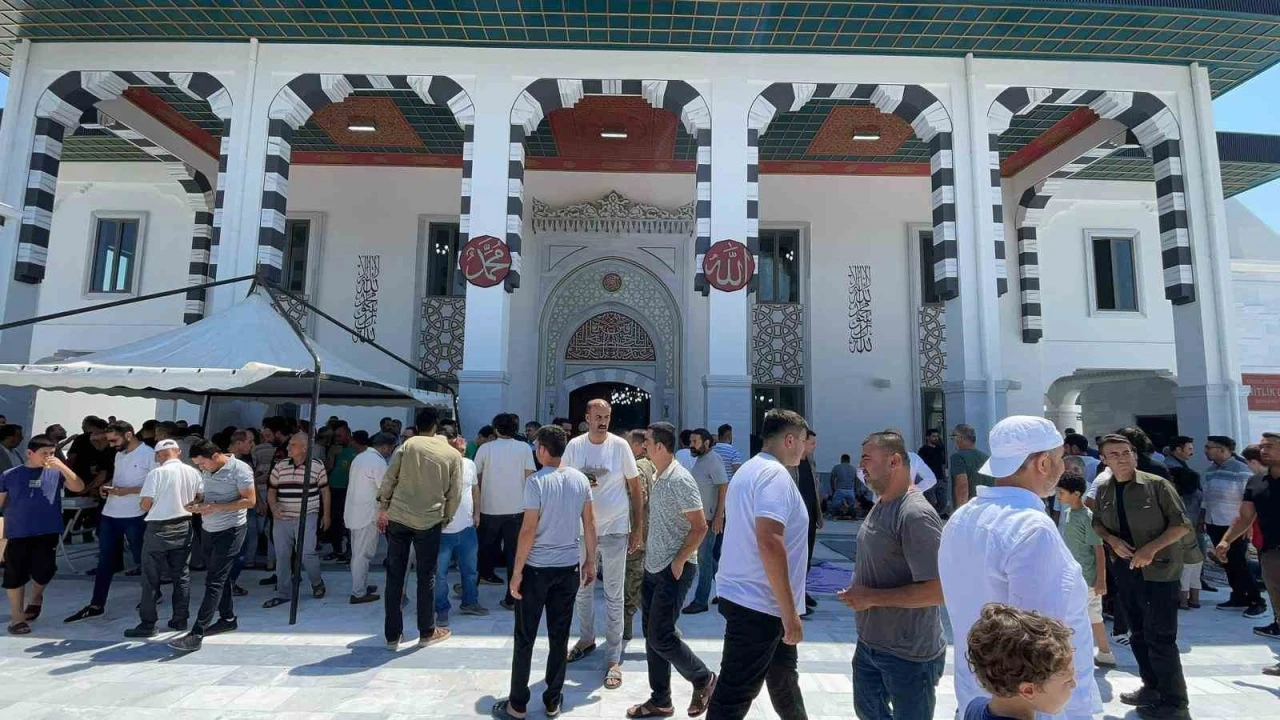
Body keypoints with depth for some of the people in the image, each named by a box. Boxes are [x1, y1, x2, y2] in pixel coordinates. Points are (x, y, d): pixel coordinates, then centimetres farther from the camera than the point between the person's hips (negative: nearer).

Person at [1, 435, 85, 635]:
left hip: (47, 533, 0)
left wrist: (62, 466, -20)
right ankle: (17, 618, 18)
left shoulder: (56, 472, 2)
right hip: (17, 534, 0)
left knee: (44, 572, 0)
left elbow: (79, 487, -11)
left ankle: (36, 597, 34)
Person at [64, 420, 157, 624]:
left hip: (135, 516, -7)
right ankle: (96, 605, 16)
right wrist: (108, 486, 2)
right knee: (105, 560, 10)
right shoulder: (119, 455, 12)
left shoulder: (149, 455, -13)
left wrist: (127, 490, -21)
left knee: (142, 558, 7)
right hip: (110, 514, 7)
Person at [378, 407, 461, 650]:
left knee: (395, 576, 10)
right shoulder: (453, 454, 2)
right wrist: (446, 518, 15)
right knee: (426, 577, 10)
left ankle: (392, 635, 17)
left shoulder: (407, 445, 0)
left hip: (398, 517, 1)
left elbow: (389, 479, -3)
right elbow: (455, 494, 2)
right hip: (430, 521, -1)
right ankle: (427, 632, 20)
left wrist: (383, 508, 7)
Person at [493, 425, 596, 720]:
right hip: (569, 568, 4)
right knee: (559, 637, 13)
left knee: (525, 638, 9)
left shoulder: (537, 482, -15)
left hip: (536, 569, -4)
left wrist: (516, 571, -7)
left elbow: (528, 530, -15)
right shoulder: (580, 479, 0)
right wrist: (590, 562, 13)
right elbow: (590, 524, 4)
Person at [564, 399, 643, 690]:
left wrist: (638, 529, -4)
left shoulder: (620, 445, -9)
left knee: (614, 595, 4)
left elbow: (635, 489, -3)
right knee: (582, 588, 18)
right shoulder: (574, 446, -3)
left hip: (615, 530, -3)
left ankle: (613, 659, 14)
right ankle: (586, 639, 40)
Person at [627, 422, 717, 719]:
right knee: (652, 636, 13)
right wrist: (648, 543, 13)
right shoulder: (658, 477, 8)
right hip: (653, 568, 9)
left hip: (673, 571, -9)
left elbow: (700, 527, -20)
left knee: (661, 637, -4)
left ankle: (703, 679, 19)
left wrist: (678, 562, -17)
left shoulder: (680, 480, -19)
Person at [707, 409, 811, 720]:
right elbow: (770, 542, -29)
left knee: (783, 674, 26)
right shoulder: (775, 474, -18)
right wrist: (790, 612, -24)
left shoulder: (749, 470, 14)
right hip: (758, 604, -10)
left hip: (747, 597, 10)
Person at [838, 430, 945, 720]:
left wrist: (872, 597, -24)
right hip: (870, 643, 9)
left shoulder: (915, 515, -25)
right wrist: (858, 592, 3)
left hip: (909, 655, -9)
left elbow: (937, 590, -29)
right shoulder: (881, 505, 4)